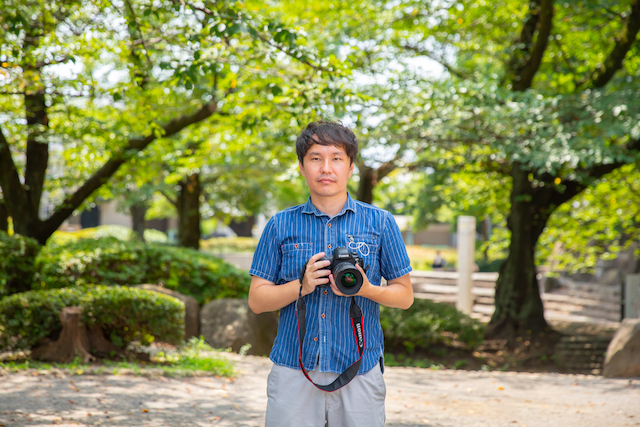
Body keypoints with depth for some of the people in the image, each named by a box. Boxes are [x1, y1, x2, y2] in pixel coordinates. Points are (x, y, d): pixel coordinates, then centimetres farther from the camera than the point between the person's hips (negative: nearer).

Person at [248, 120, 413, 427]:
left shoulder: (380, 223, 7)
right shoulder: (281, 226, 8)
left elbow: (405, 295, 8)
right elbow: (257, 300, 6)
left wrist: (366, 289, -12)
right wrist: (302, 285, -11)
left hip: (358, 371, 0)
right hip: (293, 373, 0)